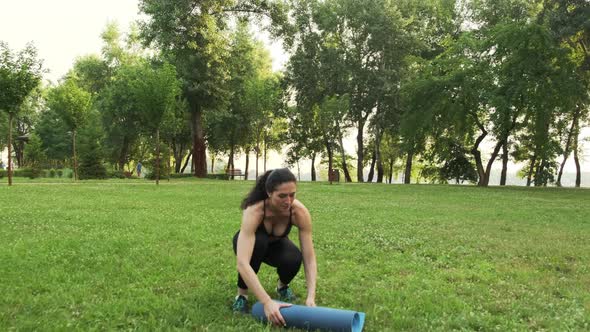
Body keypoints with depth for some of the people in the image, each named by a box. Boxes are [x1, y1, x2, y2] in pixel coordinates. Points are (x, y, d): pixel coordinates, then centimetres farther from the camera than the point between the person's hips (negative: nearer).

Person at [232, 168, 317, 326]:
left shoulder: (300, 212, -33)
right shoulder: (254, 212, -41)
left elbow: (309, 258, -30)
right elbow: (242, 264, -50)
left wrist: (311, 297, -42)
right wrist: (267, 302, -56)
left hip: (276, 243, 2)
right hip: (251, 241, -2)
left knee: (294, 259, -32)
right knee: (258, 241, -38)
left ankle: (282, 285, 5)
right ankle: (242, 294, -14)